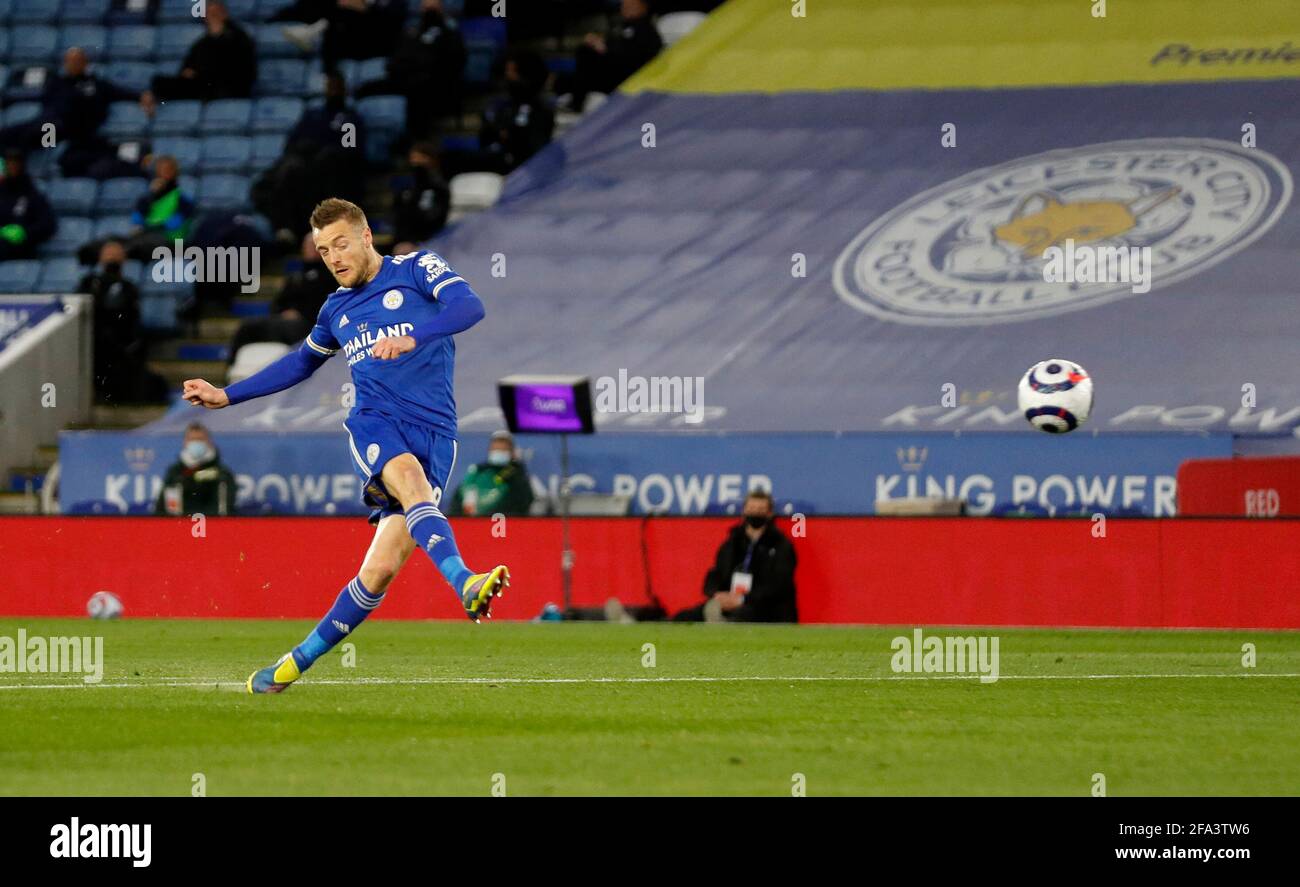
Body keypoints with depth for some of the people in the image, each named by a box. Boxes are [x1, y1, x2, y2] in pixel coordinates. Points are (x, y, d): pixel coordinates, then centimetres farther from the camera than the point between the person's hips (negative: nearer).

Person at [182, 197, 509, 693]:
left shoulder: (417, 269, 5)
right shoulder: (337, 309, 19)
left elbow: (469, 306, -14)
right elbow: (300, 363, 37)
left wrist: (413, 338, -30)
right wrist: (226, 397, 36)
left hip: (434, 433, -2)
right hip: (375, 425, 2)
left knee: (382, 567, -11)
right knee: (412, 480, -36)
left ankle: (301, 659, 4)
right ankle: (464, 583, -56)